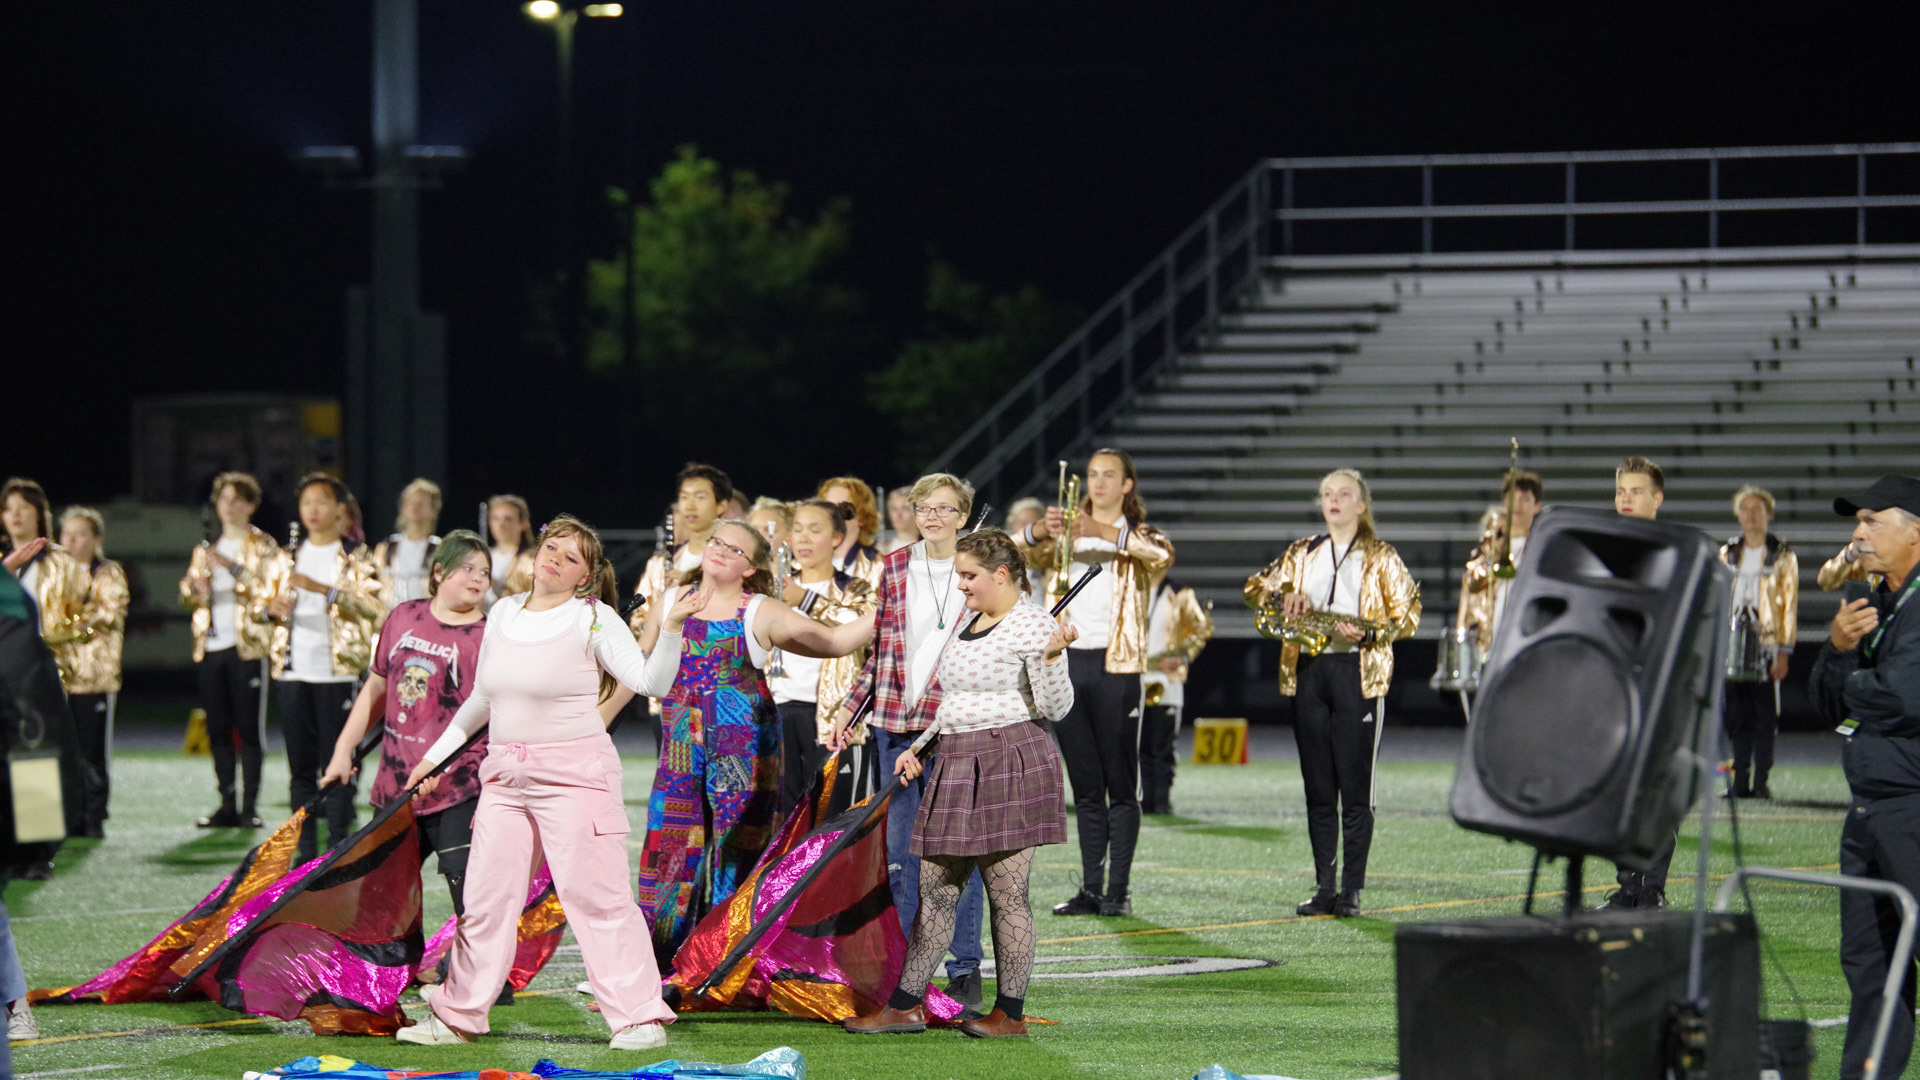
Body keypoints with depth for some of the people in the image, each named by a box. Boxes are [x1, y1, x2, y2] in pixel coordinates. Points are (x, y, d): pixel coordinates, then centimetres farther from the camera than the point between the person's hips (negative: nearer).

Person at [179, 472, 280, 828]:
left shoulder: (263, 547, 3)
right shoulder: (205, 550, 19)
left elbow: (268, 589, -10)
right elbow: (186, 595, 17)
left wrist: (232, 567, -19)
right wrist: (196, 588, -7)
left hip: (246, 647, -5)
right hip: (210, 648, 5)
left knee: (248, 729, -6)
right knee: (218, 730, 5)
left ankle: (249, 807, -5)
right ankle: (227, 805, 9)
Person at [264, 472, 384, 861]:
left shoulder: (356, 558, 1)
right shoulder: (288, 558, 16)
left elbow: (373, 607, -13)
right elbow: (267, 607, 22)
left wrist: (323, 589, -24)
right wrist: (272, 608, -3)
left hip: (337, 673, -5)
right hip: (293, 673, 5)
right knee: (301, 767, 6)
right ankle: (305, 851, 11)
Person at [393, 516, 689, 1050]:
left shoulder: (594, 619, -4)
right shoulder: (503, 613, 12)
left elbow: (651, 682, -14)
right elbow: (481, 700, 24)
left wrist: (670, 628, -28)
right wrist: (437, 754, 28)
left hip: (574, 775, -6)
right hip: (505, 776, 6)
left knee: (594, 897, -8)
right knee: (485, 898, 9)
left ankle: (640, 1017, -1)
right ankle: (457, 1017, 21)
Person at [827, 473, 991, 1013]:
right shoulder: (893, 568, 8)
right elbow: (875, 646, 14)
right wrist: (848, 710, 9)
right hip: (895, 722, 3)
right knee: (900, 844, 6)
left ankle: (965, 969, 5)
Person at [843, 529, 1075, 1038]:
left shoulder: (1032, 625, -9)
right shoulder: (969, 621, 18)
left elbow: (1055, 707, -14)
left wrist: (1051, 656, -29)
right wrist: (919, 749, 21)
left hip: (1008, 763, -9)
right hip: (958, 767, 9)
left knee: (1007, 894, -4)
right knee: (935, 888, 8)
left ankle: (1011, 1014, 3)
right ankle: (905, 1005, 12)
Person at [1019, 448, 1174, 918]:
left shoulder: (1138, 538, 6)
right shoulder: (1064, 536, 16)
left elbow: (1163, 554, -17)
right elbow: (1025, 553, -3)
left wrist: (1104, 532, -30)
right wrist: (1041, 531, -26)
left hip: (1115, 665, -4)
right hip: (1067, 662, 4)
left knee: (1120, 785, -3)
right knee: (1085, 786, 6)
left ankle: (1118, 890, -2)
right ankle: (1090, 888, 8)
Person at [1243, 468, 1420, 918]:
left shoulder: (1381, 557, 6)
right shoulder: (1302, 553, 17)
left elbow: (1408, 613, 1)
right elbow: (1255, 588, 20)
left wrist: (1368, 632, -16)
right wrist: (1285, 595, -2)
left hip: (1357, 673, -4)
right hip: (1308, 673, 4)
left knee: (1355, 788, -6)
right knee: (1317, 788, 4)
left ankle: (1352, 890, -2)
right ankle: (1324, 886, 9)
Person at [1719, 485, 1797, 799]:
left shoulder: (1782, 556, 4)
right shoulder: (1727, 555, 14)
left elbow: (1789, 606, 1)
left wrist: (1784, 652, -6)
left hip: (1766, 645, -3)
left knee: (1765, 715, -3)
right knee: (1737, 716, 3)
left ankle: (1761, 781, 1)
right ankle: (1740, 781, 7)